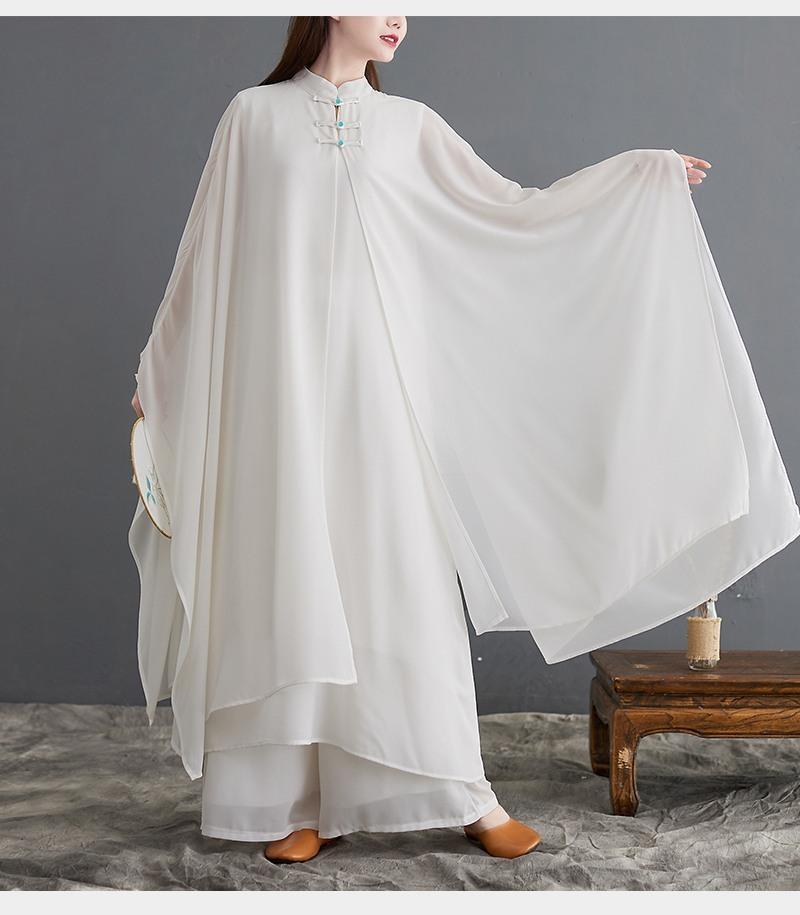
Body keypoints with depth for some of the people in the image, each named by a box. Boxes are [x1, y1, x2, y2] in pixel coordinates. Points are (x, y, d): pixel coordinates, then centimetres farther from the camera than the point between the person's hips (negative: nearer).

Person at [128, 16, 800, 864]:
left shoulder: (410, 126, 12)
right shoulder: (254, 115, 6)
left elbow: (512, 209, 11)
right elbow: (206, 252, 9)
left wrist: (638, 170, 6)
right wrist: (158, 373, 12)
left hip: (375, 382, 1)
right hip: (280, 386, -1)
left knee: (403, 573, 0)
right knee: (289, 579, 0)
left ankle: (462, 792, 7)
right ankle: (300, 802, 9)